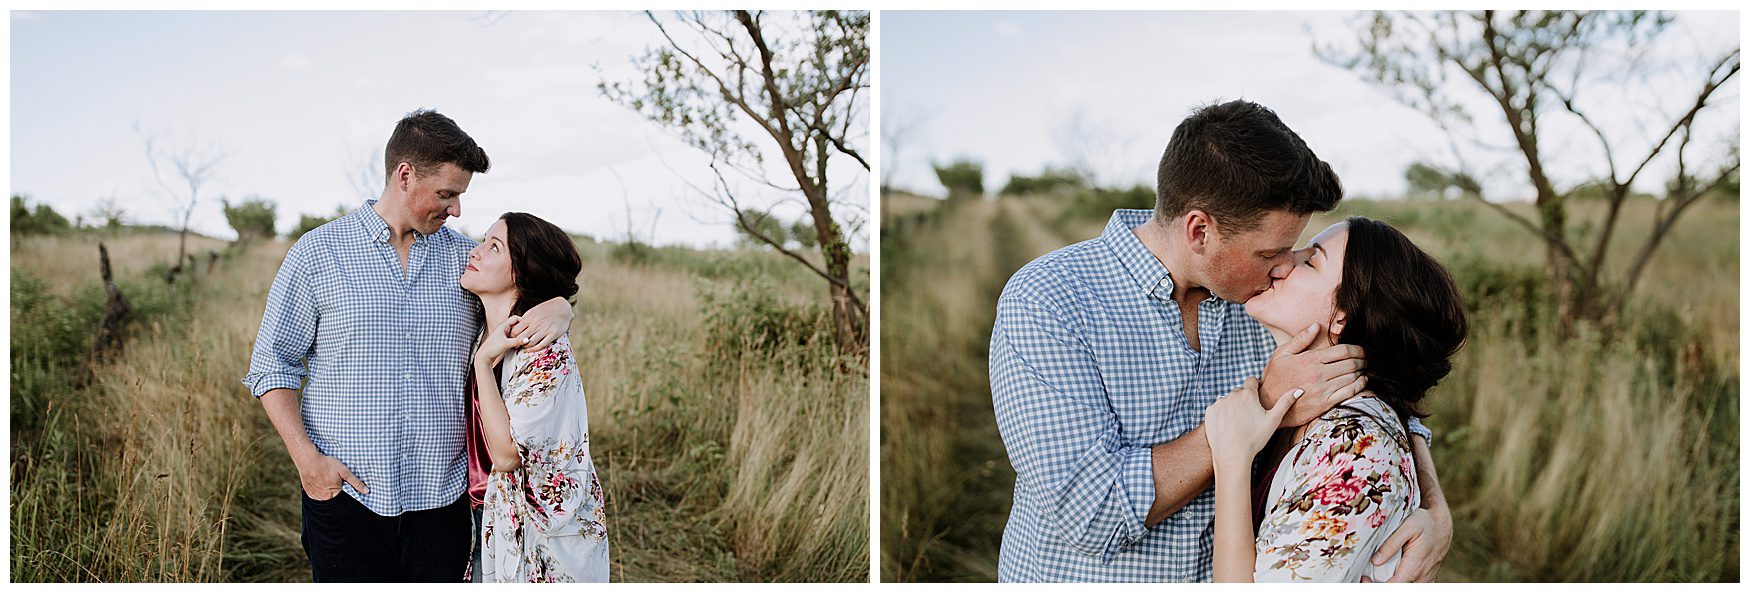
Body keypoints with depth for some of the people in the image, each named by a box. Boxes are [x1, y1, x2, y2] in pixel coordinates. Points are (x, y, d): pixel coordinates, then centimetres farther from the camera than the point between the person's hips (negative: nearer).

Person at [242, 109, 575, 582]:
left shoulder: (465, 257, 8)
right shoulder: (316, 253, 1)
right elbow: (272, 365, 2)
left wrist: (557, 310, -8)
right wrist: (306, 458, -9)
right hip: (345, 493, -2)